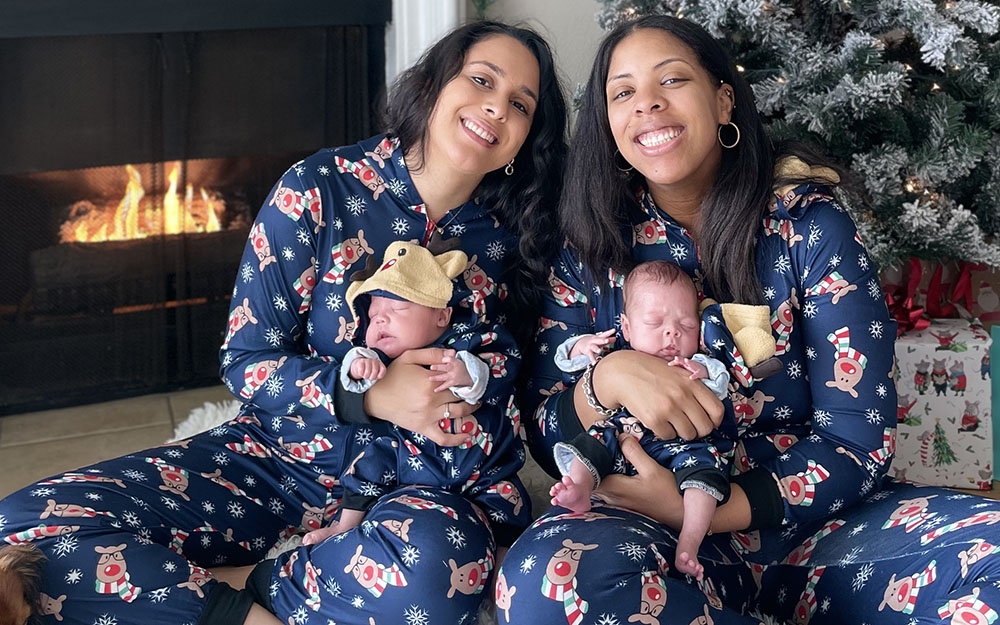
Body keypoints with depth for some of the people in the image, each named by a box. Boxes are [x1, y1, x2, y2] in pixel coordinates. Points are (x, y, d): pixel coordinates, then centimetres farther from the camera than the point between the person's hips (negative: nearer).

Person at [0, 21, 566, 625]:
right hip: (284, 456, 0)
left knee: (431, 561, -42)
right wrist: (371, 394, -21)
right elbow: (245, 361, -6)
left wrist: (467, 409, -10)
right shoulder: (320, 191, -7)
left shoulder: (504, 236, 0)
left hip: (410, 483, 1)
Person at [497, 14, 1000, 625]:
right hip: (649, 528, 1)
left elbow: (859, 439, -6)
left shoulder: (810, 225, -1)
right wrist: (608, 377, -22)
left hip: (812, 522, -1)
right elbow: (545, 434, 1)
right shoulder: (592, 249, 4)